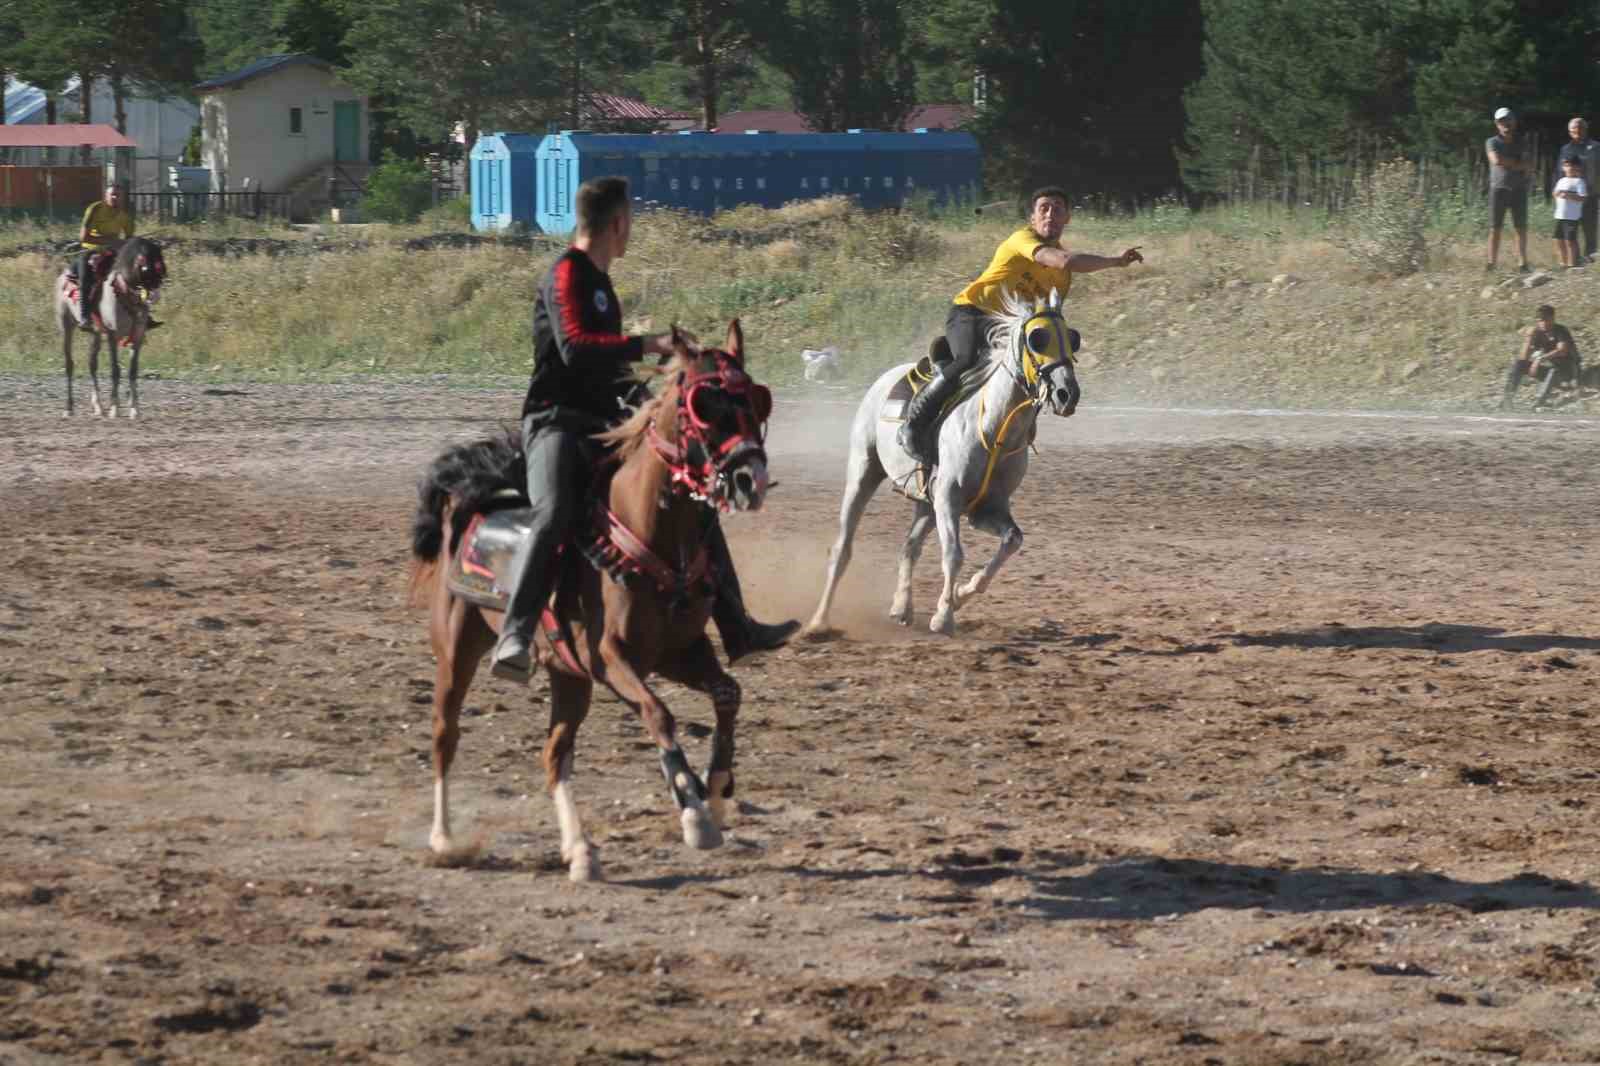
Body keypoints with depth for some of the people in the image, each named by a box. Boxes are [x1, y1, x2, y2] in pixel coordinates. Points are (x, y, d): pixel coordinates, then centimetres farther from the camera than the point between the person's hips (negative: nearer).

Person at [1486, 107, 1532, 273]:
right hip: (1498, 188, -2)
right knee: (1495, 228, -4)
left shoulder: (1521, 144, 11)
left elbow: (1529, 166, 1)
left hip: (1518, 189, 2)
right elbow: (1496, 160, -14)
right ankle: (1491, 263, -4)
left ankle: (1522, 263, -1)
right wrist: (1518, 163, -6)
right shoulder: (1492, 143, 4)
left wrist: (1508, 163, -11)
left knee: (1521, 228, -2)